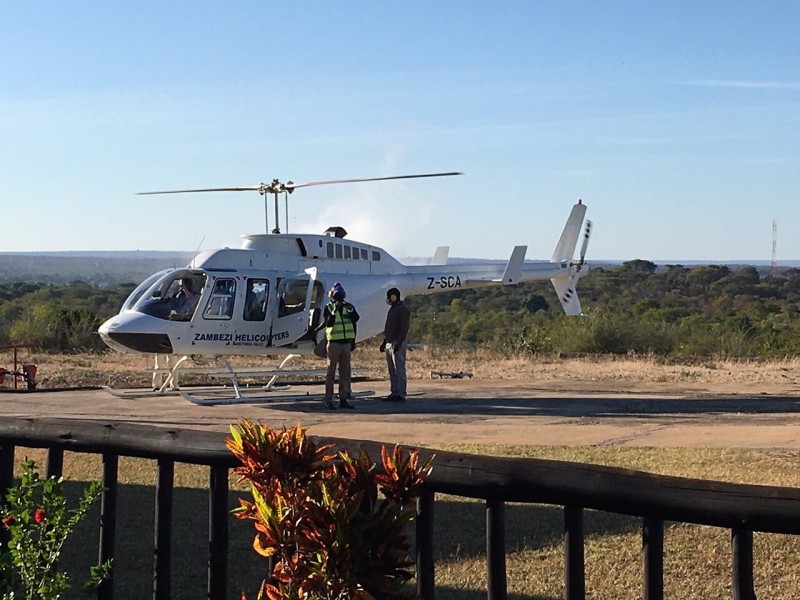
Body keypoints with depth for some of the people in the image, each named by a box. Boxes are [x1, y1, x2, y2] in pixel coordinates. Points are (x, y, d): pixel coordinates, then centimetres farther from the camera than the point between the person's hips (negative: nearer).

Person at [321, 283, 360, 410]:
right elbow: (328, 323, -16)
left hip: (346, 343, 5)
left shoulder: (348, 307, 9)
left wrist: (351, 310, -21)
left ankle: (343, 399, 10)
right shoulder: (328, 307, -3)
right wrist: (334, 311, -26)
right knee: (331, 372, -3)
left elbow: (355, 319, -5)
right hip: (334, 343, -5)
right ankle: (329, 400, -2)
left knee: (345, 372, 6)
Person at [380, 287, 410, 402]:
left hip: (398, 344, -10)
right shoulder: (392, 309, 18)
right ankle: (394, 393, 13)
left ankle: (401, 395, -10)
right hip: (389, 344, 10)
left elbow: (404, 328, -18)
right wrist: (384, 342, 22)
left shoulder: (403, 310, -11)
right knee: (392, 371, 10)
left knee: (399, 370, -9)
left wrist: (399, 343, -25)